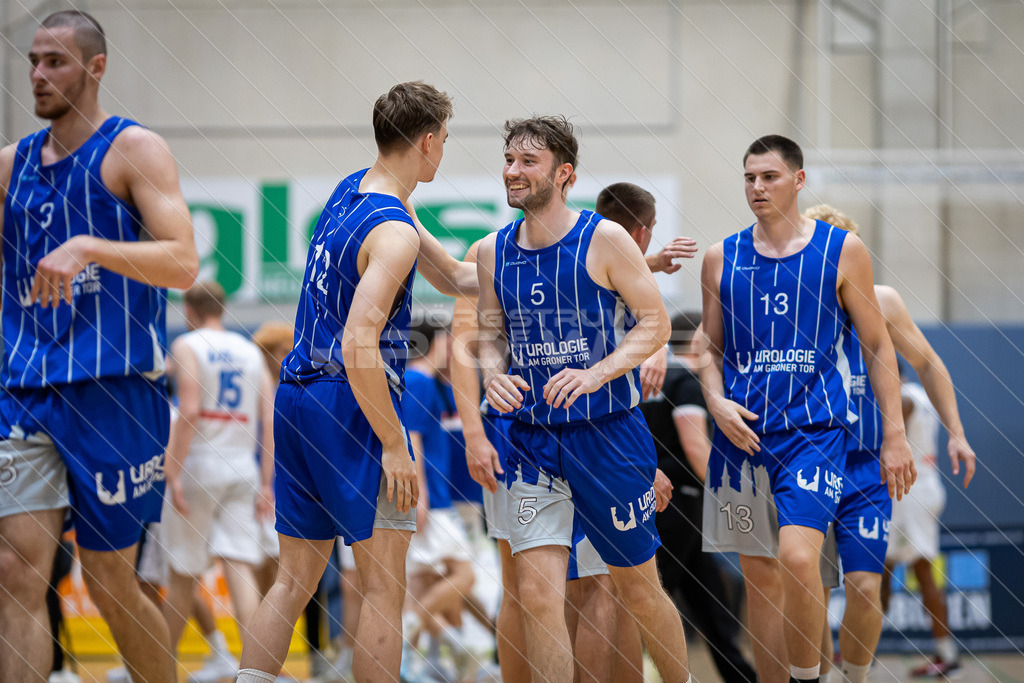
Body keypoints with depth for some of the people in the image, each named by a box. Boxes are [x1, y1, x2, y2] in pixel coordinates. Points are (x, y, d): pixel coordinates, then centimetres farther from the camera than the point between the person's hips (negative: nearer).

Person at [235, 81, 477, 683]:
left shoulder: (353, 189, 13)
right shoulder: (395, 232, -16)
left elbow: (453, 276, 21)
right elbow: (359, 345, -24)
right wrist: (394, 446, -20)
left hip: (297, 399, 9)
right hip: (351, 406, -9)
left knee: (295, 580, 11)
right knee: (384, 588, -3)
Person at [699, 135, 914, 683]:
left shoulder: (842, 251, 1)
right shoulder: (722, 258, 8)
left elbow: (877, 346, 5)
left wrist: (895, 436, 0)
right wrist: (717, 403, -5)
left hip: (814, 430, -4)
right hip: (742, 432, 4)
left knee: (797, 556, -22)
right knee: (760, 577, 7)